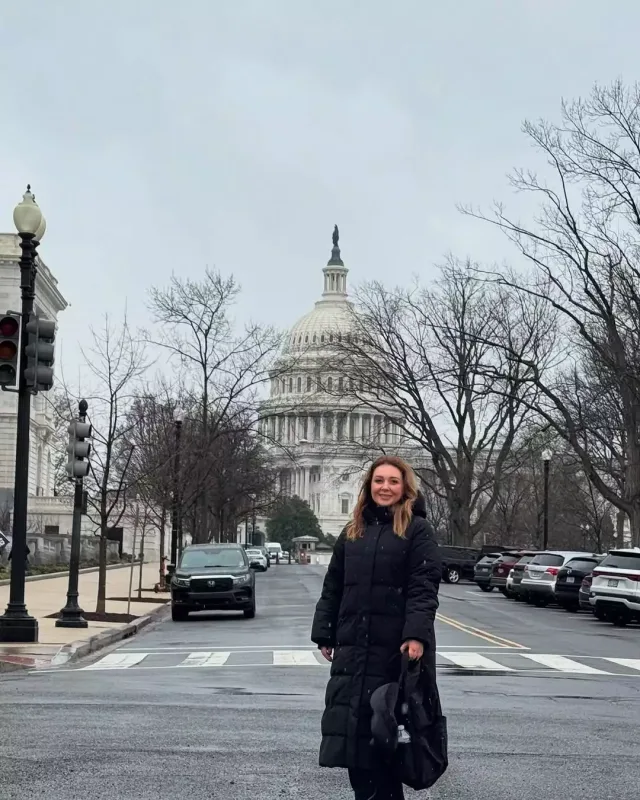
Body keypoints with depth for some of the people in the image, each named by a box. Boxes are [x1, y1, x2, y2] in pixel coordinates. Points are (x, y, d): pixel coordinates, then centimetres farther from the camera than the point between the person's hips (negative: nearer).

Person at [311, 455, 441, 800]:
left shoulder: (417, 530, -2)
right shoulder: (352, 532, 14)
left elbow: (424, 587, -11)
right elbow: (333, 588, 16)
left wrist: (417, 635, -22)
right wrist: (324, 634, 10)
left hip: (396, 648, -5)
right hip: (353, 646, 5)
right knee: (351, 724, 3)